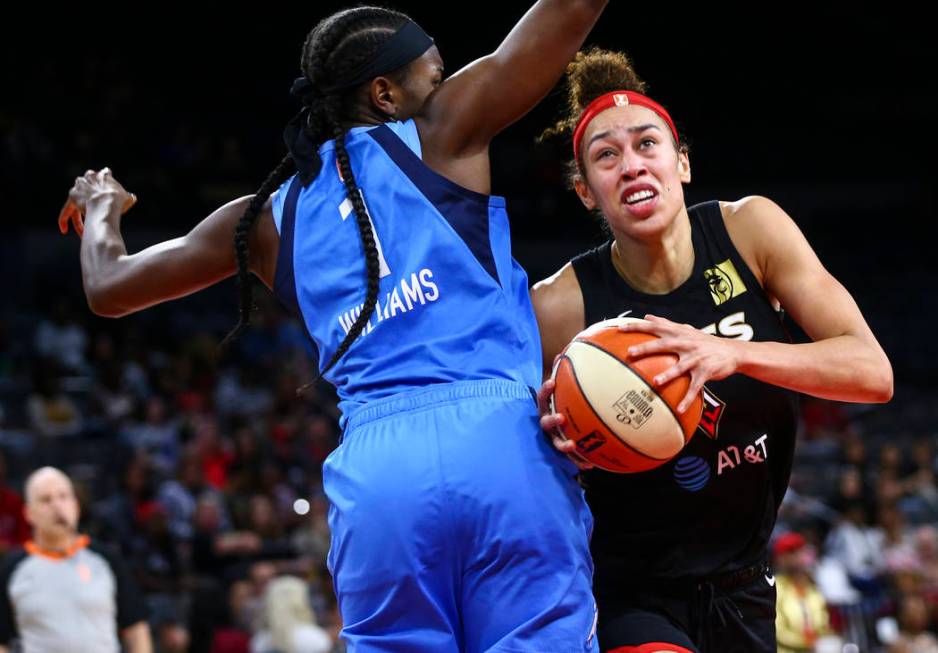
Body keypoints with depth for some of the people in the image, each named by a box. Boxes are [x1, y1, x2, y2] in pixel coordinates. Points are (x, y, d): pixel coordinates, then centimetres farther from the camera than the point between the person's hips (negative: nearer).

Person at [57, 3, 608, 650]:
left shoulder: (267, 218, 21)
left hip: (372, 473, 4)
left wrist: (100, 207, 49)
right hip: (500, 444, -4)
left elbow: (109, 288, 29)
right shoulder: (439, 134, 10)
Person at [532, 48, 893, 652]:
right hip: (631, 593, -4)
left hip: (742, 582, 4)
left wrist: (733, 353, -30)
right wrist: (565, 447, -29)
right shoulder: (562, 304, -16)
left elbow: (873, 374, -15)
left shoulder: (750, 230, -10)